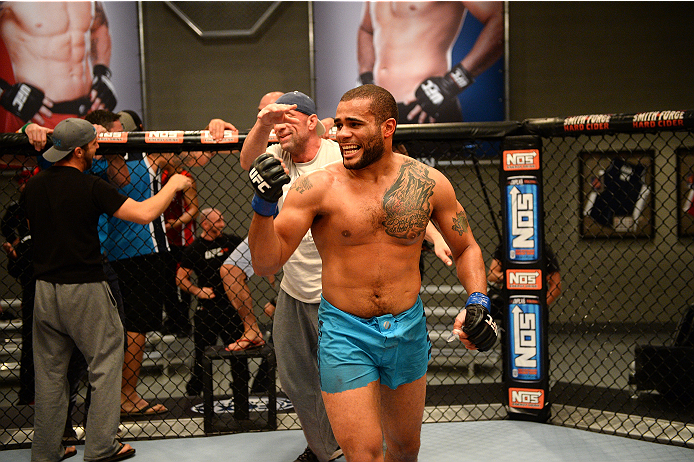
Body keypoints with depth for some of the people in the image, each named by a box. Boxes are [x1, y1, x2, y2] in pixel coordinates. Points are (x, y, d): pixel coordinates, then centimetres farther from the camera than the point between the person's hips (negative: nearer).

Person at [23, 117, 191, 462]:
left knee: (49, 372, 12)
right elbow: (144, 213, -17)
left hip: (44, 289, 6)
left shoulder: (33, 187, 4)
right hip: (85, 291, -6)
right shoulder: (90, 187, -14)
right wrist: (173, 186, -2)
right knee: (106, 364, 6)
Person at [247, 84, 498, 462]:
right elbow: (266, 263, -12)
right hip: (344, 334, -3)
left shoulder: (429, 183, -4)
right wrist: (264, 204, -27)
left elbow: (466, 249, 10)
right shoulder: (318, 187, -11)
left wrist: (477, 300, -6)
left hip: (408, 329, 3)